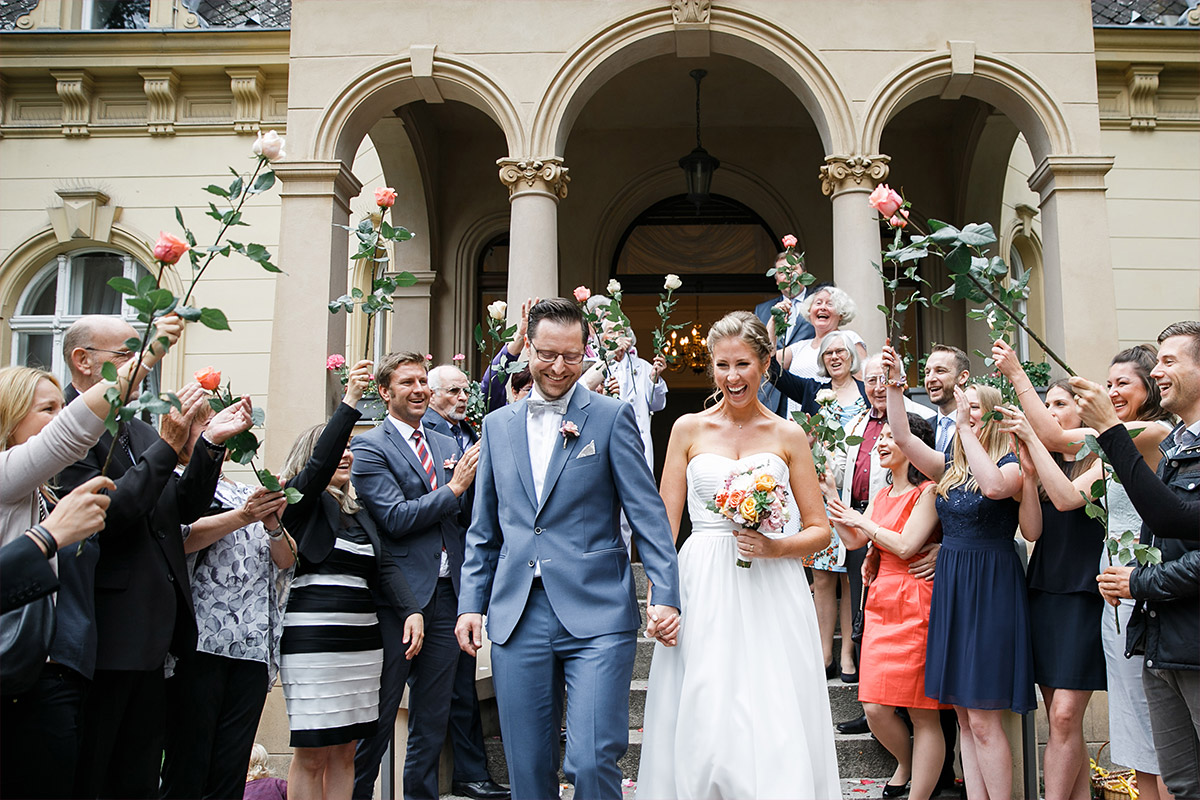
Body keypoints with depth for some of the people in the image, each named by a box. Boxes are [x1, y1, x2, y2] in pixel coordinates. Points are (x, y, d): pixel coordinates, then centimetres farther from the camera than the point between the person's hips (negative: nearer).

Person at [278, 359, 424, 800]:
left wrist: (411, 610, -7)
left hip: (362, 638, 7)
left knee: (345, 751, 9)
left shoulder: (357, 512, 20)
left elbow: (382, 566, 9)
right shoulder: (301, 499, 2)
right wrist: (350, 401, -25)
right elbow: (319, 464, -19)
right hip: (312, 636, -7)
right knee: (312, 755, -3)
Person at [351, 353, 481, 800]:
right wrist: (454, 488, -13)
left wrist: (473, 481, -7)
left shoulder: (446, 446, 15)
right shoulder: (370, 447, -5)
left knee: (433, 718, 14)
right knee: (378, 716, 3)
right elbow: (395, 519, -15)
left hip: (445, 594, 6)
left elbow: (466, 517, 11)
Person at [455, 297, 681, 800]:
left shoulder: (612, 416, 1)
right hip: (516, 620, 4)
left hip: (596, 616, -3)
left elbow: (648, 514, -2)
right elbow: (483, 530, 17)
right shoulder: (497, 425, 13)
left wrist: (665, 596, -11)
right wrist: (471, 603, 10)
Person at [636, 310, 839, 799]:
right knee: (704, 729, -2)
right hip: (702, 591, 0)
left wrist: (776, 547, -11)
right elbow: (664, 525, 6)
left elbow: (819, 530, 9)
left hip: (771, 596, 0)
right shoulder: (689, 429, 8)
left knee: (775, 726, -2)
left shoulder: (789, 436, 8)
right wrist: (658, 597, -6)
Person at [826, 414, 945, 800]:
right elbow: (854, 540, 15)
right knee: (875, 709, 3)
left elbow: (906, 546, -15)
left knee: (922, 711, 0)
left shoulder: (927, 491, -7)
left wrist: (863, 522, -5)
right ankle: (905, 763, 31)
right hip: (881, 602, 7)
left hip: (915, 605, -7)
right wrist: (833, 502, 7)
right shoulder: (882, 494, 18)